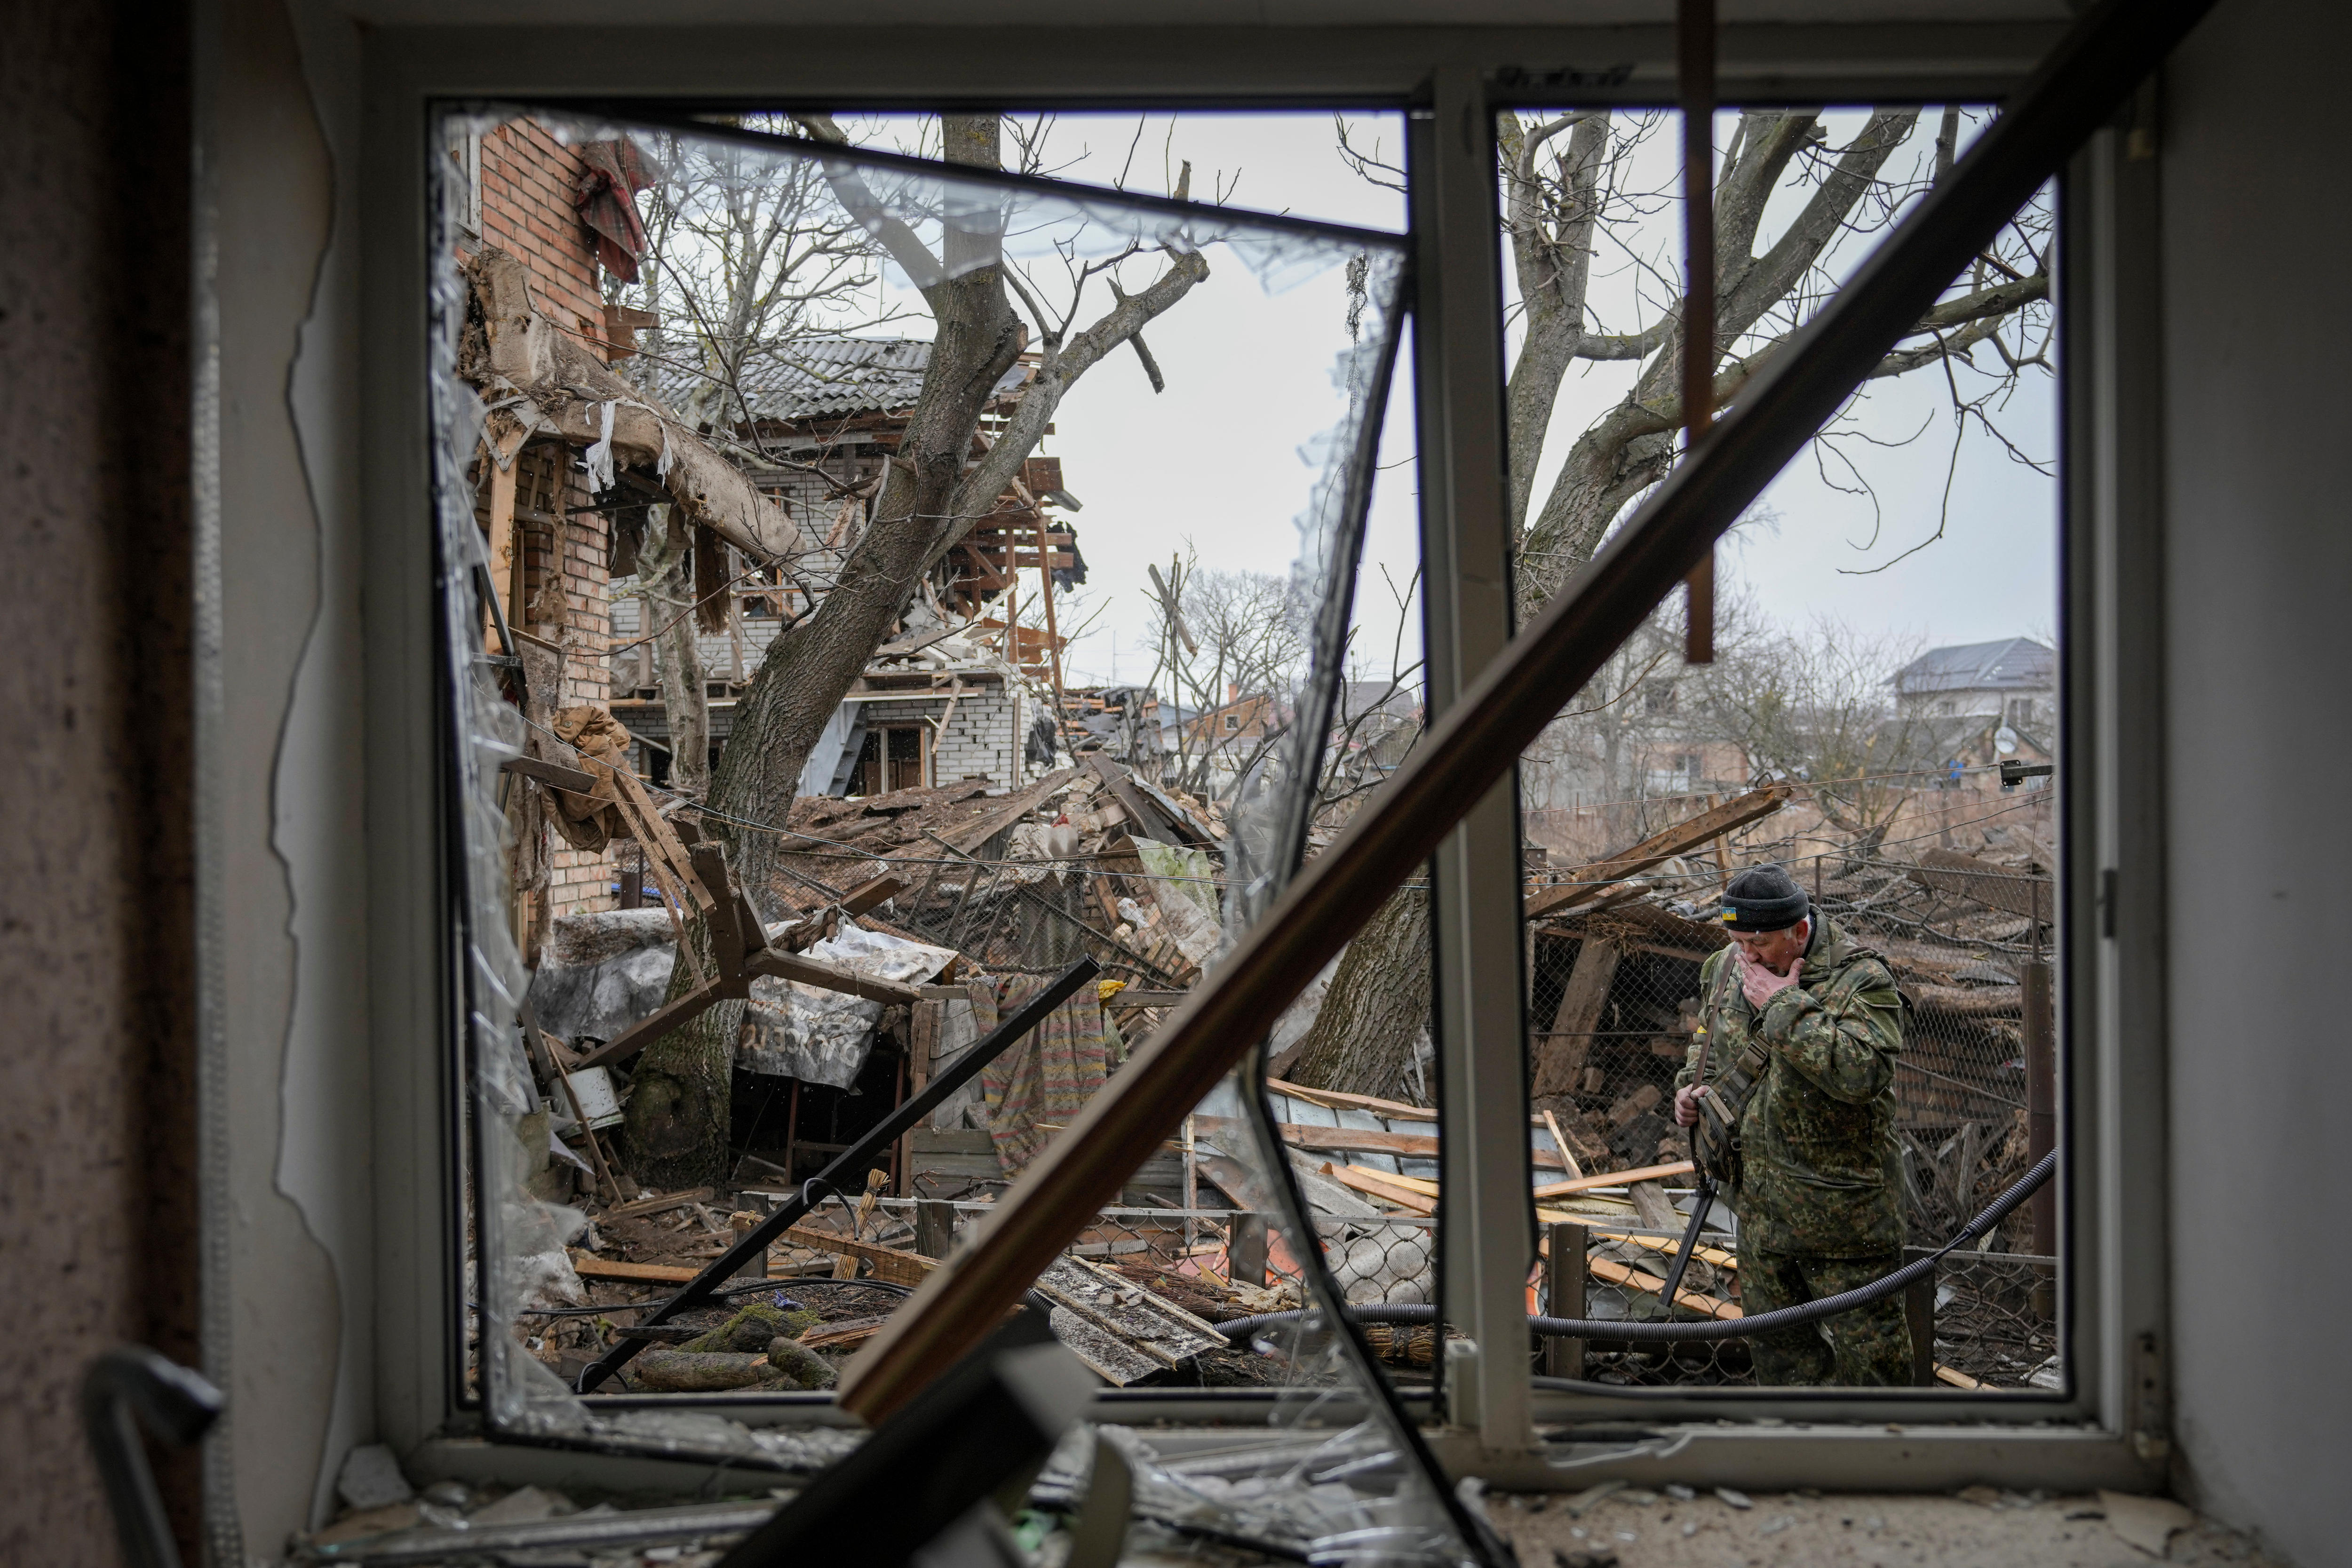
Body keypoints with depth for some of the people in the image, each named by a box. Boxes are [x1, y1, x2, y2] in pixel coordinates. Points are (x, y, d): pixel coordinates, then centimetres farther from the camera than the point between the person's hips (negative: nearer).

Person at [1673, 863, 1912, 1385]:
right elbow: (1708, 1039, 23)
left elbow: (1861, 1071, -34)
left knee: (1868, 1348, 4)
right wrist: (1693, 1084, 4)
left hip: (1843, 1209, -6)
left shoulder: (1860, 980, -17)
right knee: (1775, 1342, 19)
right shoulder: (1726, 969, 3)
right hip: (1760, 1204, 6)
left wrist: (1784, 1005, -29)